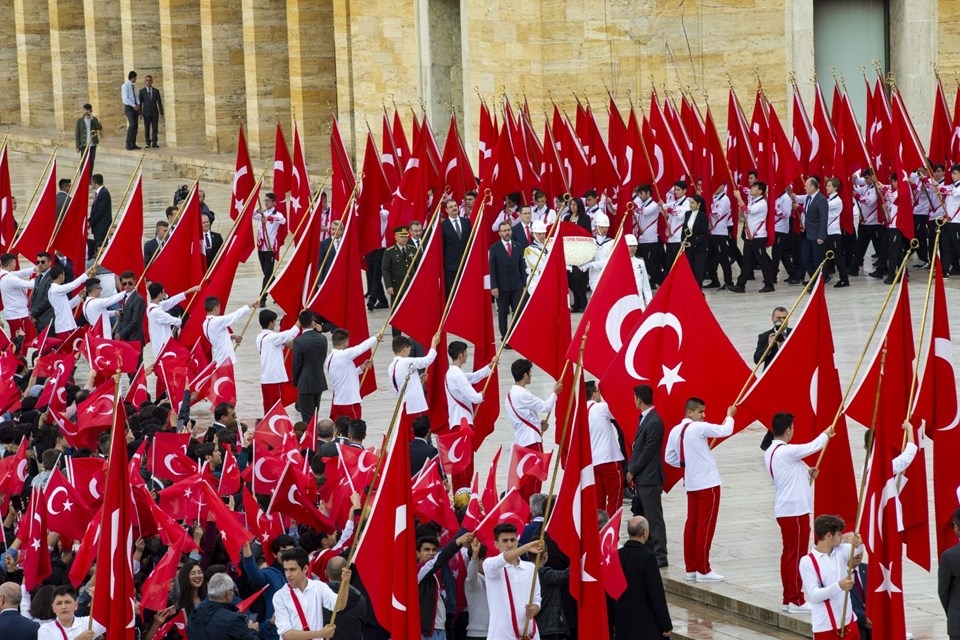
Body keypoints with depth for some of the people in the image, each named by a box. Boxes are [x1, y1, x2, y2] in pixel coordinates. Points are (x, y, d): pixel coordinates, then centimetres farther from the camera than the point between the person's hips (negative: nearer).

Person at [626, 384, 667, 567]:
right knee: (642, 516, 14)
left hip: (649, 478, -10)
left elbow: (647, 452, -18)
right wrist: (631, 471, 11)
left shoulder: (654, 422, -19)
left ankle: (659, 556, 1)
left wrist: (632, 471, -10)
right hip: (641, 478, 10)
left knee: (654, 518, -4)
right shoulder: (644, 418, 11)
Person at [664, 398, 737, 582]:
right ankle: (703, 570, -1)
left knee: (692, 524, 11)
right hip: (707, 483, -7)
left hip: (691, 483, 7)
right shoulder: (699, 428, -15)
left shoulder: (675, 431, 5)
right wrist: (729, 415, 5)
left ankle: (691, 568, 14)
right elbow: (725, 431, -13)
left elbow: (669, 458, 9)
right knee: (706, 526, -3)